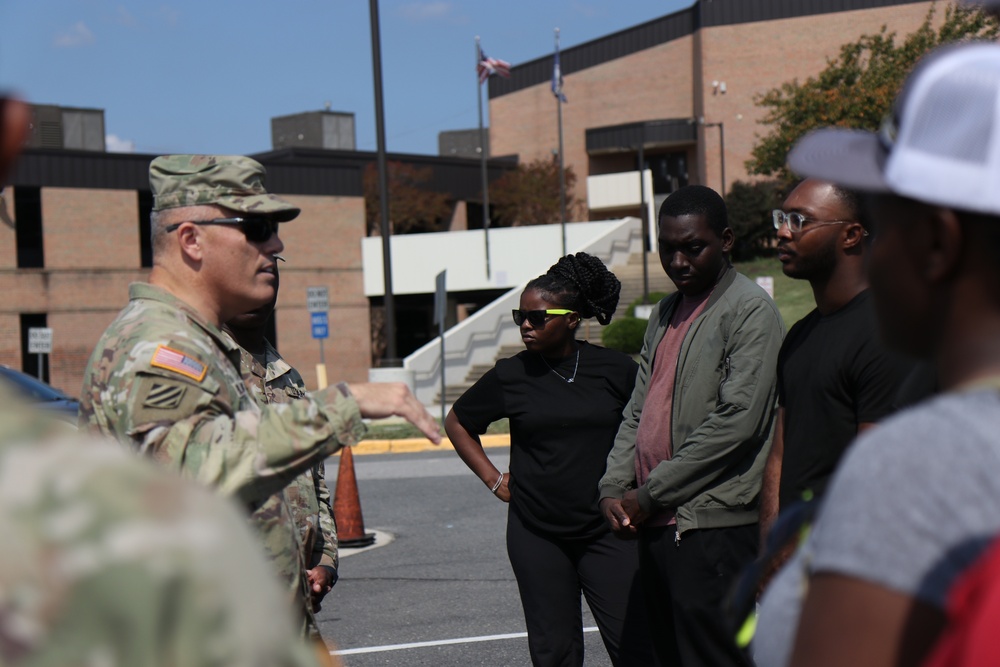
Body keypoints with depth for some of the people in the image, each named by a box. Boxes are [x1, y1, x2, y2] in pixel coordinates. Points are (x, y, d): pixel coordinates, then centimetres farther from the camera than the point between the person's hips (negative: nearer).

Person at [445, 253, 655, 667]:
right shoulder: (510, 376, 1)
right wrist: (494, 480, 9)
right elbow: (457, 423, 16)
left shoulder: (615, 370, -1)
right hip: (537, 536, 1)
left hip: (606, 530, -1)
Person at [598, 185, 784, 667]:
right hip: (657, 525, 8)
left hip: (715, 527, -8)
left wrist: (650, 495, -12)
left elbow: (736, 420, -16)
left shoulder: (750, 310, -7)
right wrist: (614, 487, 4)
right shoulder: (665, 313, 20)